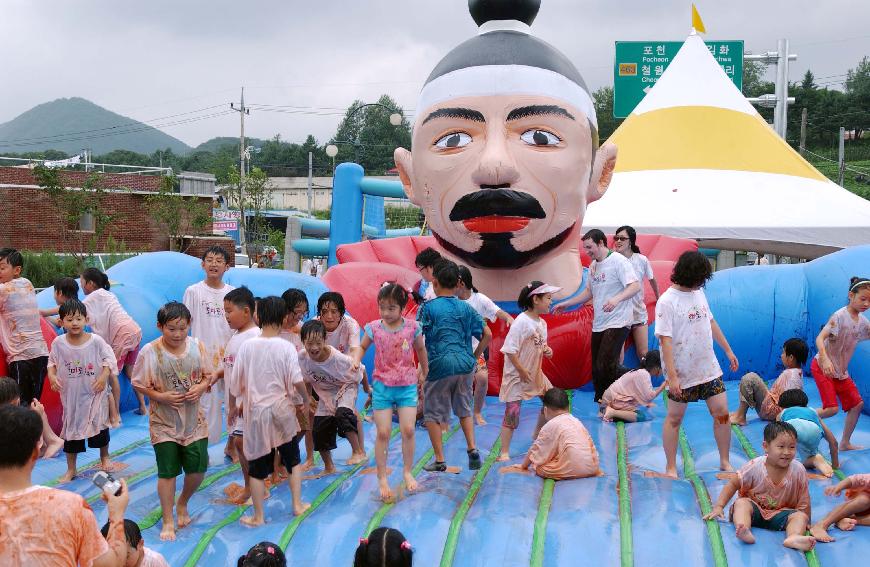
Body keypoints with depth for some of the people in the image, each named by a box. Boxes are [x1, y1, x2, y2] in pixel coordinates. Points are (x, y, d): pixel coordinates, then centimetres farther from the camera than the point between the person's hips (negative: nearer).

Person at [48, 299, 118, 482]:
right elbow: (52, 361, 6)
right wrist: (51, 375, -11)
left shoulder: (96, 340, -14)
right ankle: (71, 469, 20)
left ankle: (104, 457, 38)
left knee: (100, 424, 14)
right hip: (71, 394, 1)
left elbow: (109, 358, -6)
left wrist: (104, 376, -18)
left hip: (94, 392, -1)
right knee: (71, 428, 7)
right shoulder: (58, 343, -8)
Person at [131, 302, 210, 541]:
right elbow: (139, 384, -6)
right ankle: (168, 521, 20)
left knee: (198, 468, 7)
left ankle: (182, 503, 37)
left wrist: (200, 388, -14)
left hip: (194, 420, 3)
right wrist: (162, 397, -19)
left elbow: (208, 375, 6)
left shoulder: (197, 347, -6)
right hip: (164, 422, -3)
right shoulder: (150, 352, -14)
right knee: (167, 472, 4)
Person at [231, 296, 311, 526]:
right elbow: (296, 381, -13)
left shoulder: (247, 345, -6)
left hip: (256, 412, 0)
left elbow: (236, 381, 0)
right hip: (281, 411, 0)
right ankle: (297, 504, 24)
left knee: (257, 466, 9)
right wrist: (306, 399, 6)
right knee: (292, 459, 19)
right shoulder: (286, 347, -10)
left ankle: (258, 516, 15)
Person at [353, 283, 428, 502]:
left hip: (407, 386, 0)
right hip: (382, 385, 0)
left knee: (408, 430, -4)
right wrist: (356, 360, -9)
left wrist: (425, 371, 20)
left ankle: (407, 472, 18)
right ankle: (382, 478, 13)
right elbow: (362, 346, 11)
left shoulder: (412, 327, -6)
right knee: (383, 433, 0)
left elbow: (420, 349, 11)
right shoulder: (374, 328, -6)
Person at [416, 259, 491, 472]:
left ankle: (439, 460, 12)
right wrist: (474, 357, 13)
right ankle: (472, 448, 10)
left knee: (433, 413, 9)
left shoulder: (428, 307, -6)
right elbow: (487, 335, 5)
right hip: (465, 365, 4)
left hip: (439, 366, -4)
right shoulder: (466, 308, 6)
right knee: (464, 409, 22)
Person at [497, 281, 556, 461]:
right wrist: (522, 370, -20)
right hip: (516, 375, -9)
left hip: (535, 373, 9)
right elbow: (510, 350, -22)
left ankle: (537, 436, 35)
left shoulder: (541, 323, 6)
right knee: (512, 412, -7)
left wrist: (547, 351, -3)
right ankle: (504, 453, 0)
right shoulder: (521, 321, -20)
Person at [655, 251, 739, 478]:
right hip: (682, 373, -6)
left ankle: (725, 462, 21)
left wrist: (728, 350, 21)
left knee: (722, 413, 5)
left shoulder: (698, 293, 6)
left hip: (709, 368, 6)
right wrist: (672, 376, -24)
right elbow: (665, 340, -20)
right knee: (674, 418, 6)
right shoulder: (666, 301, -17)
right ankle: (671, 468, 16)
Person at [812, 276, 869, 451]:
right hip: (822, 367, -8)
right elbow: (820, 338, -30)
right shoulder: (840, 316, -19)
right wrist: (825, 360, -45)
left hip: (841, 371, 8)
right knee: (832, 409, -17)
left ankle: (845, 443, 21)